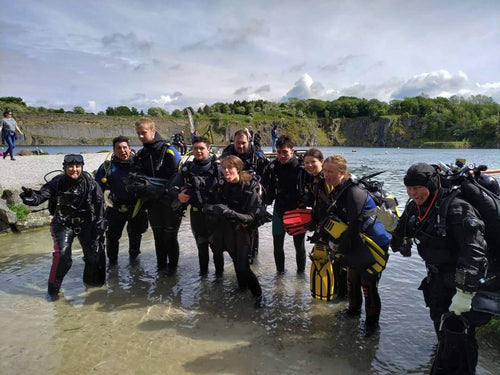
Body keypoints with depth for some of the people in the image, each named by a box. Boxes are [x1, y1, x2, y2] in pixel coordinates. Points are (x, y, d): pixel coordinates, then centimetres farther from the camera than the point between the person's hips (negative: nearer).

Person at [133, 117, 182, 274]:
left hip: (170, 201, -5)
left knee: (170, 235, 4)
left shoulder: (167, 150, -12)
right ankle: (161, 265, 29)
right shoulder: (141, 154, 9)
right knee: (158, 235, 14)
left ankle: (172, 265, 22)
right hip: (153, 202, 6)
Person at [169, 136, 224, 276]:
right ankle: (203, 270, 37)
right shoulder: (187, 168, 2)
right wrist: (178, 195, -11)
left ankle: (219, 271, 28)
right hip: (196, 213, 3)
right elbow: (173, 186, 9)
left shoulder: (217, 167, -9)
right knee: (201, 244, 19)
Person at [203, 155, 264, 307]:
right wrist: (213, 208, -27)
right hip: (225, 231, 4)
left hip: (242, 232, -4)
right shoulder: (220, 186, -3)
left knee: (242, 265, -10)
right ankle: (242, 286, 39)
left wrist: (231, 213, -35)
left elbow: (250, 217, -19)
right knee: (236, 260, 15)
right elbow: (206, 205, -3)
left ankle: (258, 294, 10)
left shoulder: (250, 189, -16)